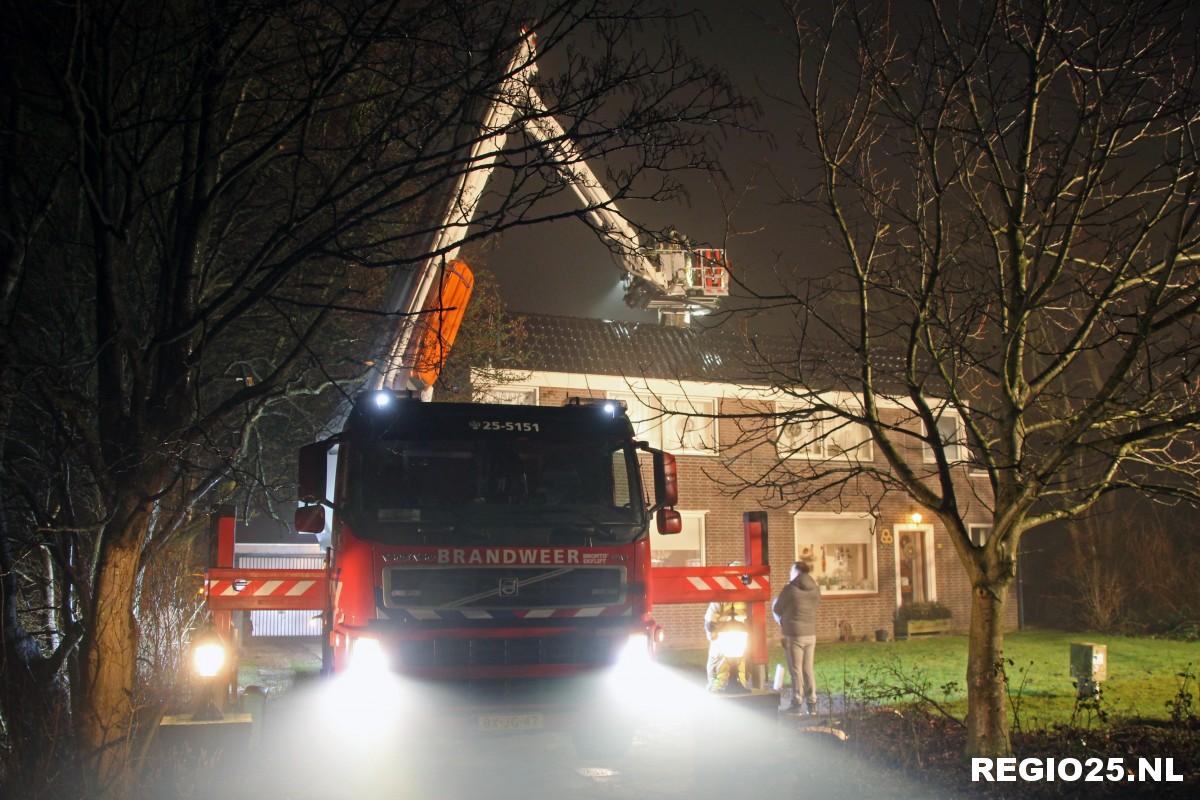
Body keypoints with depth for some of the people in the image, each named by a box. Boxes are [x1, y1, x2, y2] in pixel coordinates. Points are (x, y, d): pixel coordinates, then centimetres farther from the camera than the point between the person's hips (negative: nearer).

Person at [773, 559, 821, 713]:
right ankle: (811, 703, 12)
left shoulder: (790, 589, -11)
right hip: (811, 634, 5)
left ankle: (796, 704, 5)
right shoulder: (815, 589, 4)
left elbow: (777, 609, -2)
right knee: (808, 669, 12)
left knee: (796, 669, 2)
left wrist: (781, 621, 21)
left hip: (793, 634, -5)